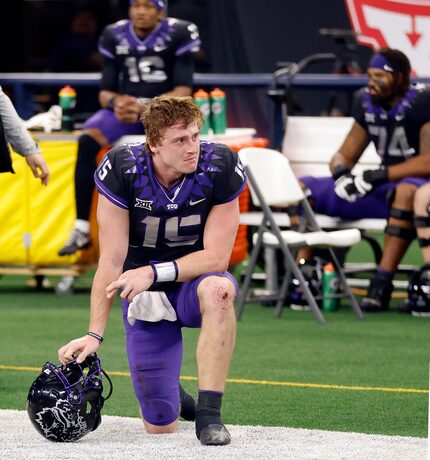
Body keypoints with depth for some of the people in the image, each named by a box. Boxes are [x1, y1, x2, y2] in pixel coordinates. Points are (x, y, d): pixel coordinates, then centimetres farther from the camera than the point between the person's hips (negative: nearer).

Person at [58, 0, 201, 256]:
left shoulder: (178, 34, -6)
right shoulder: (115, 36, 4)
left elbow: (183, 91, -10)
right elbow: (105, 92, 6)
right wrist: (115, 102, -19)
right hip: (125, 110, 3)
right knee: (88, 140, -25)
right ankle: (82, 229, -21)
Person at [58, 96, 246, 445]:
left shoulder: (219, 168, -18)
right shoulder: (123, 170, -18)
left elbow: (216, 258, -18)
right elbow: (111, 262, -16)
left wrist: (153, 272, -30)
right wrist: (95, 334, -22)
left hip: (193, 284, 0)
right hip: (144, 297, 0)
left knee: (217, 289, -40)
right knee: (161, 426, -8)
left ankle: (208, 413, -32)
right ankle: (171, 397, 32)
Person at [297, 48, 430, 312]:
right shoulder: (368, 103, 8)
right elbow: (345, 155, 13)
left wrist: (376, 176, -25)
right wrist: (342, 172, -12)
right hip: (382, 190, 7)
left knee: (406, 192, -44)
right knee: (302, 188, -5)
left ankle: (382, 283, -44)